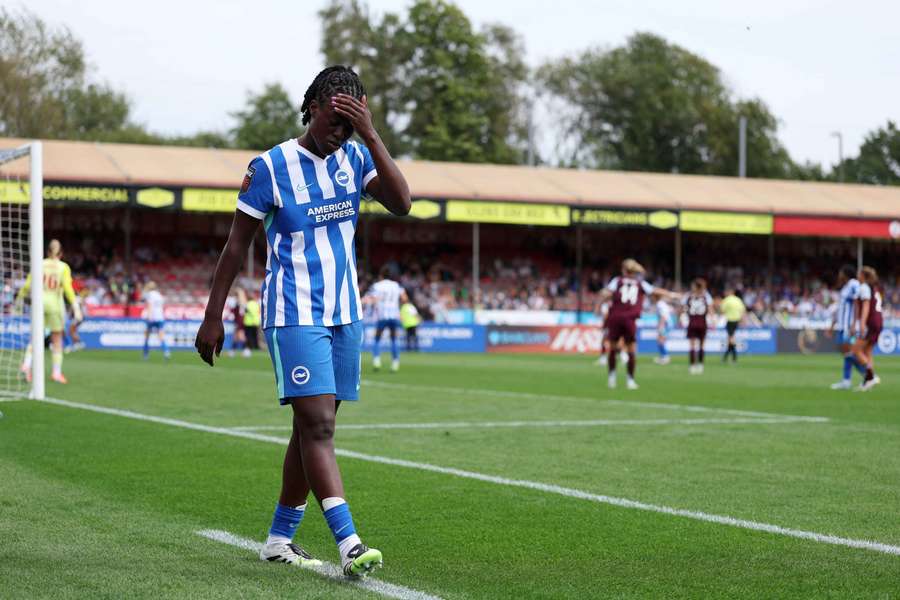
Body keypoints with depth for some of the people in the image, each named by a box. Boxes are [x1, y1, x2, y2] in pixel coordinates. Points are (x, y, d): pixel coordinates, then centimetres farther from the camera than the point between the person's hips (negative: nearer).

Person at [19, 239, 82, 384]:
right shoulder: (63, 267, -1)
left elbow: (28, 285, 2)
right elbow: (68, 289, -10)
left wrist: (20, 298, 14)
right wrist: (76, 307, -10)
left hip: (39, 301, 2)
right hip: (55, 303, -1)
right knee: (57, 339, 10)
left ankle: (27, 365, -8)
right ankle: (57, 372, 9)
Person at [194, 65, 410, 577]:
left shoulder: (356, 156, 5)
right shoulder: (270, 167, -7)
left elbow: (401, 204, -11)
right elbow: (237, 246, -1)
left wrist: (371, 135, -17)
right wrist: (213, 318, 0)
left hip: (344, 314, 6)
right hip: (294, 314, -5)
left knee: (314, 428, 9)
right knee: (318, 424, -15)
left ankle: (280, 538, 20)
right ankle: (350, 544, -22)